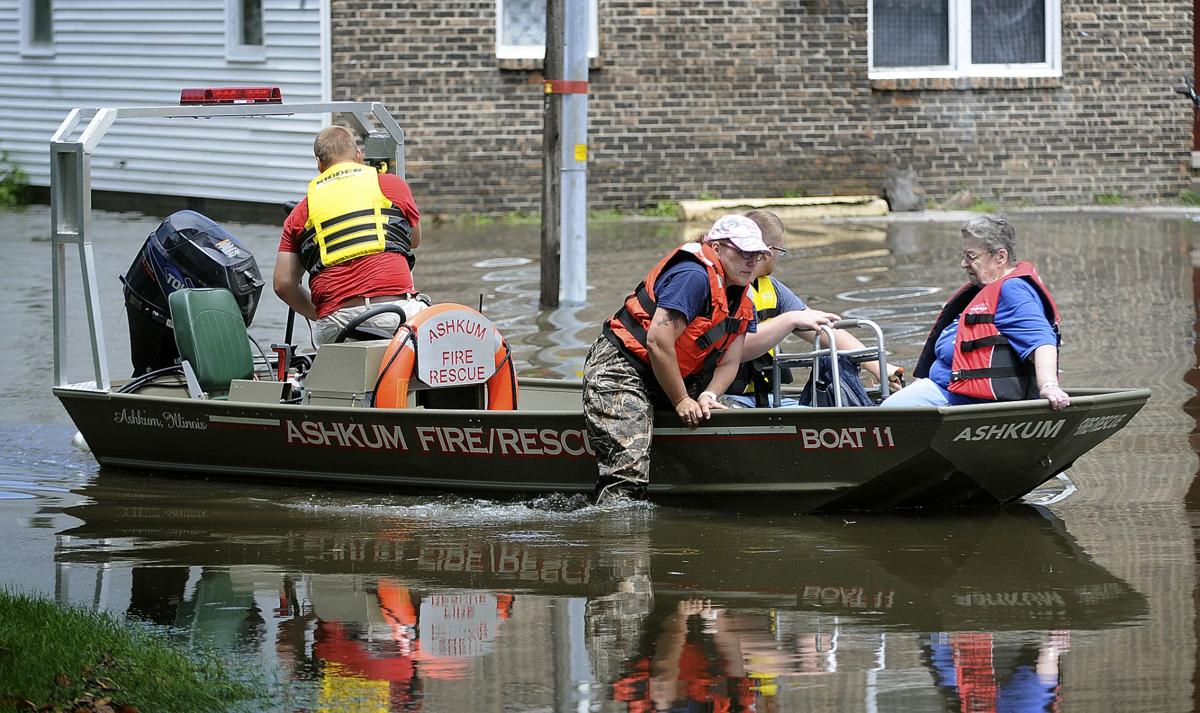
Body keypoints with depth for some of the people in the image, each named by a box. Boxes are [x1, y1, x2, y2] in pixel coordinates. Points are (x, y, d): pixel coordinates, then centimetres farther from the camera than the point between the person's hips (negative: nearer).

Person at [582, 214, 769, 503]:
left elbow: (728, 363, 7)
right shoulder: (693, 275, -20)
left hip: (667, 382, 10)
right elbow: (658, 343, -24)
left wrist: (707, 396, -14)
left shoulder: (743, 303, 10)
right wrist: (682, 401, -16)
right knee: (630, 469, -23)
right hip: (619, 370, -10)